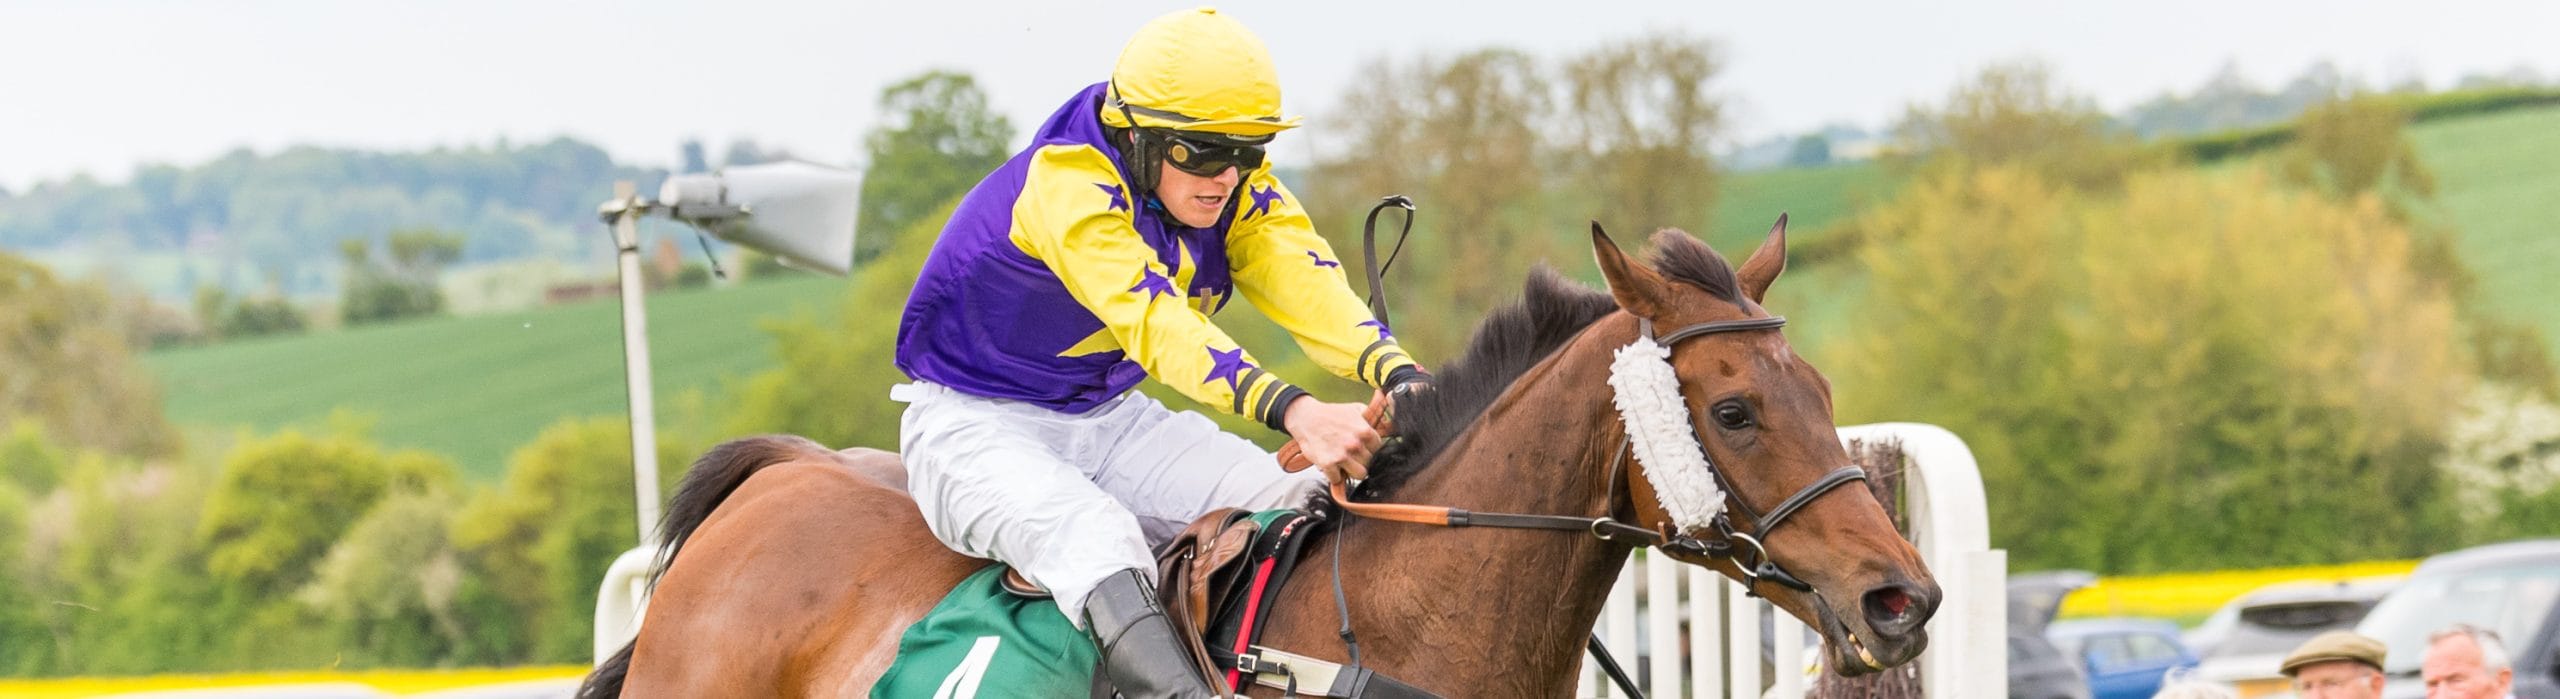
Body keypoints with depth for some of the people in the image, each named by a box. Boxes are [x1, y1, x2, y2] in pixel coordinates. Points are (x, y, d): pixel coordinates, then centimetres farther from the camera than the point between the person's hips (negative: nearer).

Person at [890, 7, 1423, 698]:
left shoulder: (1238, 191, -4)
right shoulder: (1064, 182, -27)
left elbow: (1309, 285, -21)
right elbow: (1154, 319, -40)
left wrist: (1400, 378, -42)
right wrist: (1294, 411, -54)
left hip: (1109, 421, 8)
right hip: (977, 426, -7)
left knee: (1300, 503, -13)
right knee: (1095, 536, -37)